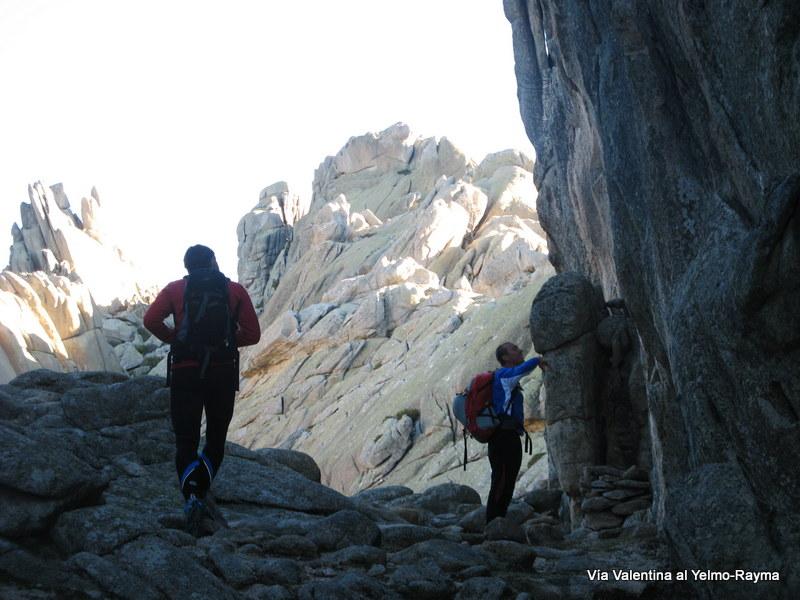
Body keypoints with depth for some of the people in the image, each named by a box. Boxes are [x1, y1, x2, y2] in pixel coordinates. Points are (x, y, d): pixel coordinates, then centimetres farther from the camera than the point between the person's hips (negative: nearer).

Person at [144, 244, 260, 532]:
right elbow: (252, 334, -1)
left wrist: (173, 338, 8)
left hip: (184, 374, 0)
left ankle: (191, 495, -17)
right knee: (216, 440, 18)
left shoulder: (175, 289, 5)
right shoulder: (235, 291, 4)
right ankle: (200, 493, 9)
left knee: (185, 441, 4)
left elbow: (151, 320, -9)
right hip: (223, 374, 0)